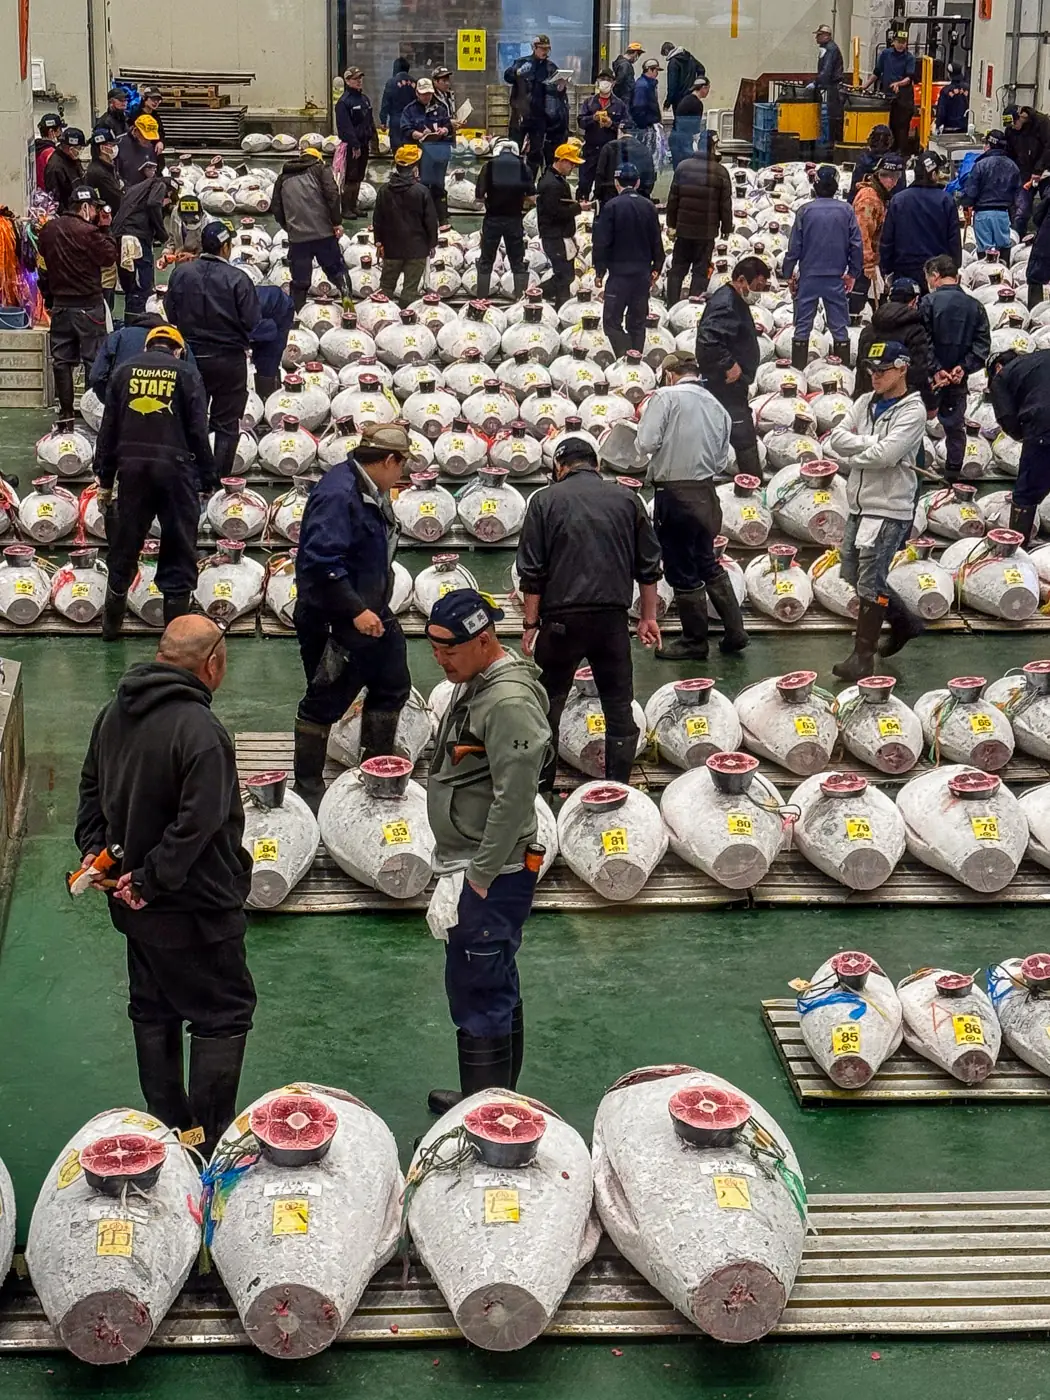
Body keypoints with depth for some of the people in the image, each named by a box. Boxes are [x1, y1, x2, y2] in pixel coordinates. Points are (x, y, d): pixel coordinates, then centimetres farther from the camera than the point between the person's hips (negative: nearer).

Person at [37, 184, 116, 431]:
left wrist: (49, 299, 17)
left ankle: (65, 417, 9)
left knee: (62, 361, 9)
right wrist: (105, 229, 0)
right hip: (88, 306, -5)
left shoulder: (48, 230, 5)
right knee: (94, 360, 3)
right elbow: (109, 257, -8)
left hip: (60, 306, 6)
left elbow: (42, 266, 10)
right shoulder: (87, 231, -16)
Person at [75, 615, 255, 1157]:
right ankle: (210, 1140, 8)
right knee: (224, 1014, 5)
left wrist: (94, 848, 9)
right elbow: (198, 823, -29)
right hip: (194, 908, -8)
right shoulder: (199, 730, -25)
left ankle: (167, 1126, 31)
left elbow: (91, 788, 14)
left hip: (135, 904, 8)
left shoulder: (116, 711, 3)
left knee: (153, 1010, 19)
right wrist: (152, 880, -20)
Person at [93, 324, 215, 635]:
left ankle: (111, 624, 25)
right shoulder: (187, 375, 2)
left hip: (132, 467, 3)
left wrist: (105, 478, 14)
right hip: (175, 468, -3)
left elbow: (108, 428, 9)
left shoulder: (124, 371, 10)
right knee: (179, 549, 5)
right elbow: (198, 432, -3)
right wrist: (206, 480, 3)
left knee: (125, 546, 13)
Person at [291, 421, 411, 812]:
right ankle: (308, 787, 15)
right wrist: (356, 610, -28)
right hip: (335, 620, -10)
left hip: (370, 612, 10)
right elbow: (322, 562, -31)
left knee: (392, 688, 18)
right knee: (325, 703, 2)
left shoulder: (371, 491, 7)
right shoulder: (338, 493, -24)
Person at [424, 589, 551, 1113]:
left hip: (492, 877, -10)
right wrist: (457, 869, 17)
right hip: (471, 870, 10)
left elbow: (514, 799, -24)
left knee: (478, 995, -6)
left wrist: (478, 876, -21)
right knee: (493, 991, 19)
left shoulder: (510, 701, -19)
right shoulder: (472, 685, 13)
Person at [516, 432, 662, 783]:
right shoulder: (627, 499, 6)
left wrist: (531, 624, 3)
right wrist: (647, 617, 16)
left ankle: (541, 786, 19)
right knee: (619, 707, 10)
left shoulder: (545, 501, -1)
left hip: (562, 619, -2)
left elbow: (532, 573, -4)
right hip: (613, 619, 2)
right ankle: (618, 788, 12)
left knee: (548, 704, 12)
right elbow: (649, 567, 8)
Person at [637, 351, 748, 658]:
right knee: (708, 563, 22)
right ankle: (734, 631, 22)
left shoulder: (665, 397, -9)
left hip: (675, 493, -6)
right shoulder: (717, 406, 9)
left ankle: (694, 641, 15)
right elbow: (722, 462, 10)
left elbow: (647, 443, -15)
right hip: (706, 494, 6)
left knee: (682, 571, 5)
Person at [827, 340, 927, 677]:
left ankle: (862, 658, 3)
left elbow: (885, 455, -23)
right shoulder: (866, 402, 10)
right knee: (853, 573, 17)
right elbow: (836, 438, 0)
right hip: (859, 504, 8)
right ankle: (902, 622, 36)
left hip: (889, 509, -8)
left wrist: (853, 456, -7)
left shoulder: (912, 410, -12)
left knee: (870, 584, -5)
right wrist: (873, 443, -13)